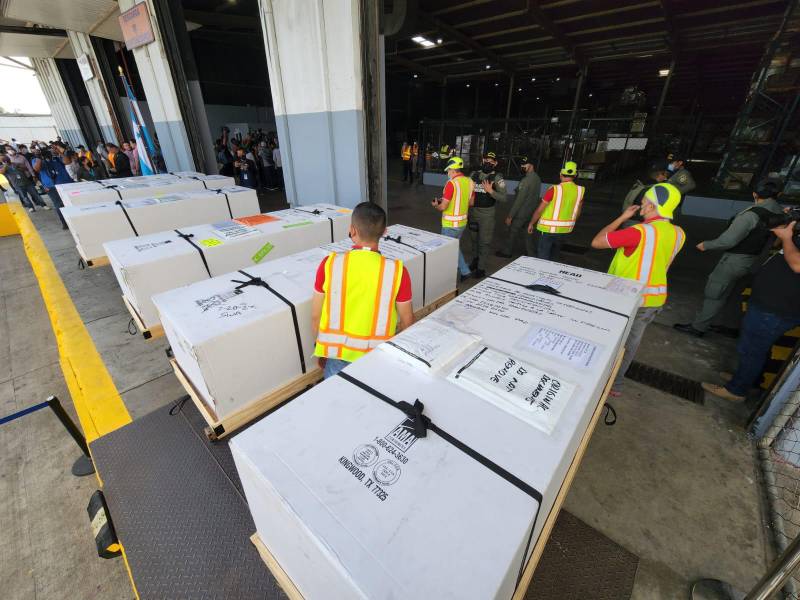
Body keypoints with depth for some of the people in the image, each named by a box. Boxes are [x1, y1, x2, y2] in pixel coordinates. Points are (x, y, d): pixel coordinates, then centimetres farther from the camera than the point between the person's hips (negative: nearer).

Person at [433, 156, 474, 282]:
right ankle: (465, 271, 23)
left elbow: (443, 207, -20)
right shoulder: (470, 182, 2)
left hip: (450, 223, -7)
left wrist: (436, 205, 1)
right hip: (462, 221, 8)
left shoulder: (451, 183, -20)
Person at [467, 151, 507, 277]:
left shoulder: (497, 178, -6)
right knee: (474, 238, 18)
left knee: (484, 241, 0)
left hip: (487, 214, -4)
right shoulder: (474, 174, 6)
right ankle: (475, 259, 37)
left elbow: (503, 198, -12)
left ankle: (481, 268, 8)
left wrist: (490, 191, -25)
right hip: (472, 211, 5)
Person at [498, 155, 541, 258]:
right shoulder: (537, 178, 6)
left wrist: (510, 216, -19)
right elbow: (535, 196, 12)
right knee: (529, 234, 14)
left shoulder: (526, 180, -21)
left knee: (512, 232, 9)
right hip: (531, 213, 8)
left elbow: (519, 200, -23)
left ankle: (507, 252, 24)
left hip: (521, 214, -8)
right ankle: (531, 254, 20)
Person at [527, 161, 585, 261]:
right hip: (565, 230, 5)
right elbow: (578, 212, 10)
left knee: (542, 258, 2)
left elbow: (539, 210, -13)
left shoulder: (555, 189, -16)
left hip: (548, 229, -5)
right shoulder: (580, 190, -1)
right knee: (554, 256, 22)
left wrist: (531, 224, 1)